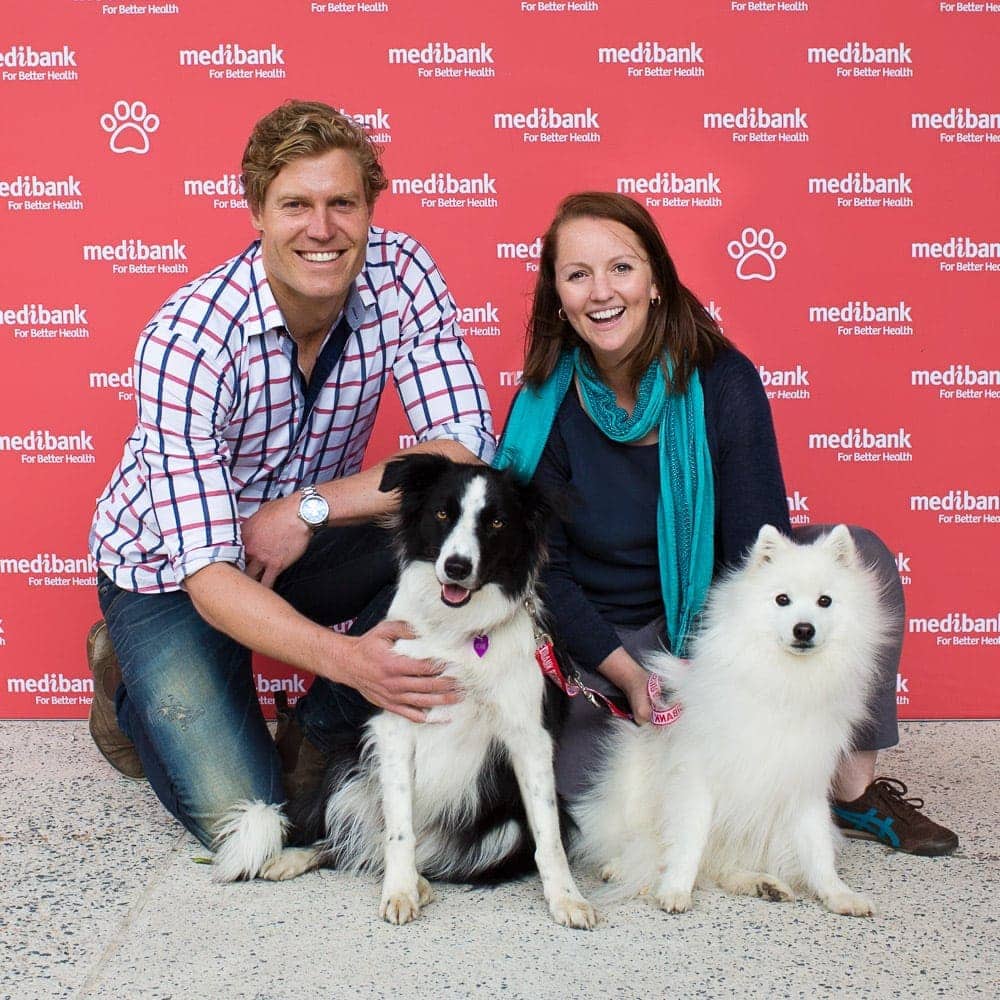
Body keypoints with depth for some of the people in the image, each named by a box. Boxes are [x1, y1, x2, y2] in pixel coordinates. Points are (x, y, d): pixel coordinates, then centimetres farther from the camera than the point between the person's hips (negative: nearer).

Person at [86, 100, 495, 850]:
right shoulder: (187, 341, -30)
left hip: (310, 538, 4)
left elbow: (466, 445, -21)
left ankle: (323, 728, -3)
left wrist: (311, 507, -28)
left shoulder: (400, 274, -18)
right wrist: (344, 657, -48)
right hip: (172, 568, -4)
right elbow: (207, 571, -33)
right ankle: (129, 677, 15)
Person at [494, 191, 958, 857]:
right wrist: (629, 677, -18)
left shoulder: (723, 382, -13)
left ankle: (855, 788, -12)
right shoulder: (545, 410, -12)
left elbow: (759, 545, -14)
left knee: (861, 554, -21)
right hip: (601, 646, -1)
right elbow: (543, 571, -9)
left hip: (716, 613, 1)